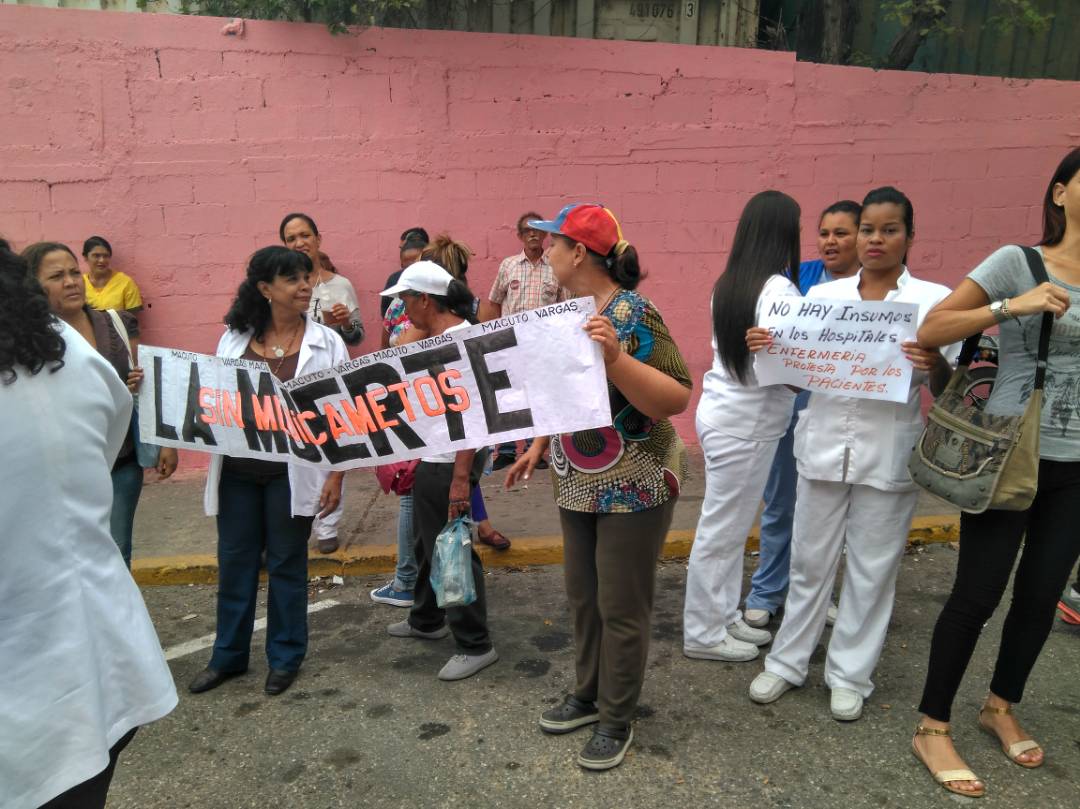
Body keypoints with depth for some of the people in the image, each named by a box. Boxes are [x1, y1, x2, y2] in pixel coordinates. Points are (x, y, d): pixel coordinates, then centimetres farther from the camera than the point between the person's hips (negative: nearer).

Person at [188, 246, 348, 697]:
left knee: (287, 563, 10)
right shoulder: (234, 337, 3)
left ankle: (285, 657, 27)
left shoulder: (325, 342, -4)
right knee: (234, 562, 13)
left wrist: (336, 475, -8)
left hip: (291, 472, -3)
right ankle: (229, 655, 32)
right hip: (237, 469, 3)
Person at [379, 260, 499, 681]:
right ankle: (426, 620, 41)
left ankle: (475, 646, 12)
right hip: (434, 459, 10)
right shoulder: (437, 336, 11)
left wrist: (460, 477, -27)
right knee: (429, 543, 22)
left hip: (450, 464, -10)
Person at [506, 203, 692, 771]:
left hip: (634, 486, -7)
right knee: (582, 596, 18)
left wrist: (615, 356, -34)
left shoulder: (634, 315, -20)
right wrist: (537, 446, 15)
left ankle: (617, 721, 25)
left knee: (621, 608, 6)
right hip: (577, 484, 8)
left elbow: (675, 400, -24)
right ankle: (589, 694, 38)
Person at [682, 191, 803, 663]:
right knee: (722, 530, 2)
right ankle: (703, 634, 15)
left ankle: (724, 616, 29)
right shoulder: (777, 289, -18)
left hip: (725, 414, 8)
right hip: (745, 424, -8)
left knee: (730, 526, 17)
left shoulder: (727, 284, 7)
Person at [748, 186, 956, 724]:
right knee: (810, 561, 12)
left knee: (871, 570, 10)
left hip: (888, 454, -1)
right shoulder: (823, 295, 5)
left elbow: (949, 391, -2)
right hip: (824, 447, 2)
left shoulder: (934, 301, -1)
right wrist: (767, 349, -9)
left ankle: (850, 675, 27)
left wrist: (936, 366, -24)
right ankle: (787, 661, 28)